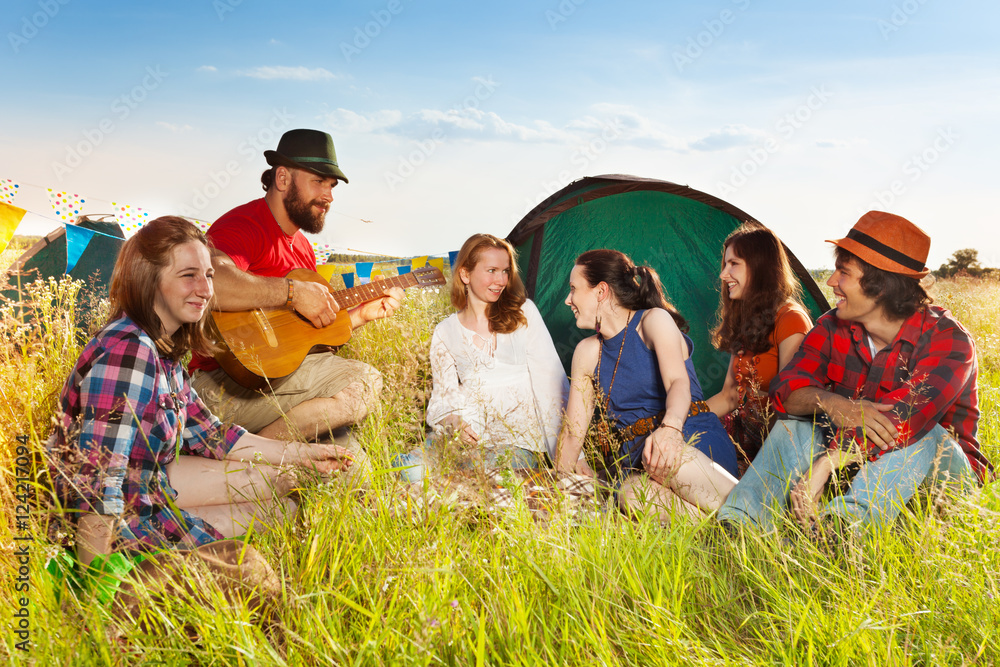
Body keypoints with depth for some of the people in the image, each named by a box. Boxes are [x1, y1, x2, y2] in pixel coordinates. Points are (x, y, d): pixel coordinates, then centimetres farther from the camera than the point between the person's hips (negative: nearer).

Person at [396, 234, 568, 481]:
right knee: (410, 467, -26)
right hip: (470, 438, 2)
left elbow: (551, 379, 0)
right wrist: (452, 421, -15)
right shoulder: (445, 333, 10)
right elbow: (444, 394, 11)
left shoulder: (523, 313, 4)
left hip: (519, 442, -2)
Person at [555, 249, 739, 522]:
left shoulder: (654, 320, -1)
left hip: (695, 441, -3)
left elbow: (679, 382, -19)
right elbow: (573, 430, 14)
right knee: (633, 496, -35)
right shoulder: (587, 352, 14)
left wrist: (670, 428, -40)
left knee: (663, 459, -41)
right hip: (634, 458, 4)